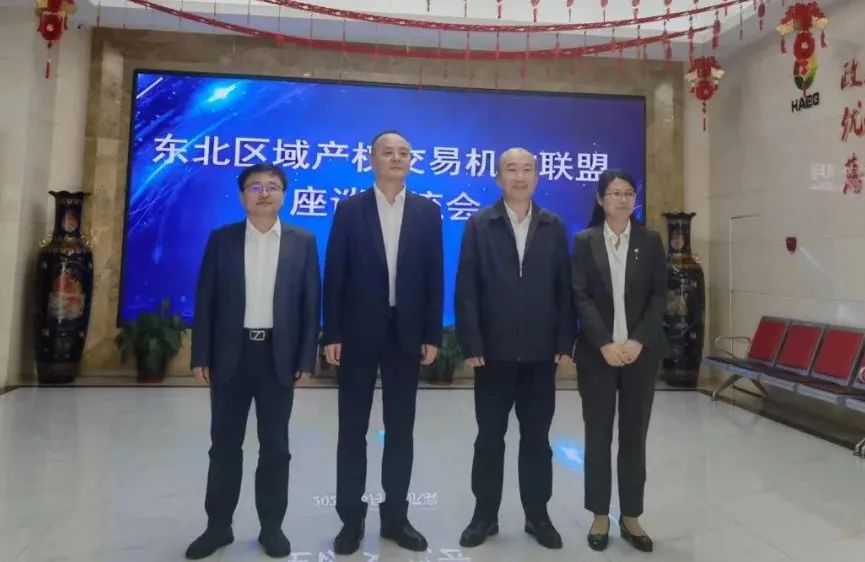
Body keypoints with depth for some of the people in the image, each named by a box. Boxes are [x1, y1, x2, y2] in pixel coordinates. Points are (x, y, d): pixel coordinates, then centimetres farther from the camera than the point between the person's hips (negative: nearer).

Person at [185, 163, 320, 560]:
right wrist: (200, 356, -2)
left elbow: (311, 303, 0)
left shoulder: (302, 242, 3)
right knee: (224, 444, 10)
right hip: (231, 353, 1)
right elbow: (205, 299, 3)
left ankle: (271, 526, 22)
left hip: (278, 356, 0)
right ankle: (218, 525, 25)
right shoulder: (221, 239, 4)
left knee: (275, 445, 8)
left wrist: (306, 358, -5)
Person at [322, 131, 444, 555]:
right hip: (359, 333, -1)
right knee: (353, 429, 7)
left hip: (406, 333, 1)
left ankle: (395, 516, 24)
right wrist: (331, 334, -6)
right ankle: (351, 518, 21)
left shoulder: (428, 212, 5)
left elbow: (434, 278, 3)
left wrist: (432, 335, -1)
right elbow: (334, 275, -1)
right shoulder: (349, 209, 1)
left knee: (401, 430, 9)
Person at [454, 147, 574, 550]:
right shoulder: (479, 225, 1)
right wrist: (471, 344, -10)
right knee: (489, 437, 9)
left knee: (536, 437, 11)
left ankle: (537, 515, 26)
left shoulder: (554, 227, 7)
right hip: (493, 351, -1)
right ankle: (485, 515, 24)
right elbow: (466, 289, -3)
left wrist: (565, 343, -2)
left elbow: (564, 289, 5)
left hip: (541, 352, 2)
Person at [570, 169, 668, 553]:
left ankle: (631, 516, 20)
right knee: (598, 434, 5)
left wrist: (638, 341, -12)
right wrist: (604, 344, -14)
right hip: (597, 352, -1)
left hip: (641, 350, 1)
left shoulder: (651, 241, 7)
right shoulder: (585, 241, 3)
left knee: (634, 434, 7)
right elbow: (581, 297, -4)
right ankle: (600, 516, 18)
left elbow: (659, 295, 1)